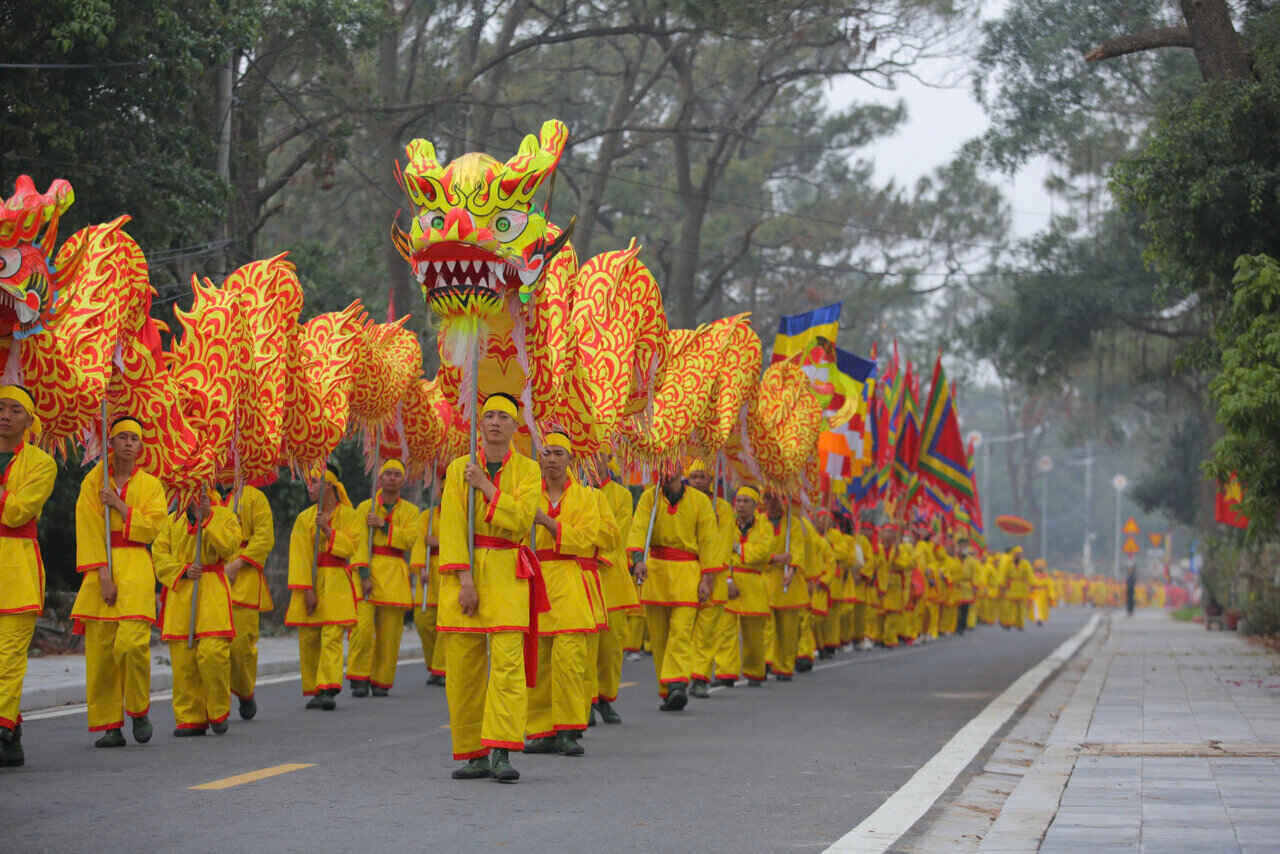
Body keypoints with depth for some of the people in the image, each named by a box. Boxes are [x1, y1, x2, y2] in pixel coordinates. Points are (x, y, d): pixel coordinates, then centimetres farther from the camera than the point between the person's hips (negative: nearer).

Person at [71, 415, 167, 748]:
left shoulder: (151, 485, 10)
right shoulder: (93, 481, 7)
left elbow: (154, 527, -2)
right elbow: (89, 530, -1)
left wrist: (119, 505, -8)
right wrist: (103, 575, -11)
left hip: (136, 568, -1)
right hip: (100, 568, 1)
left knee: (133, 642, -17)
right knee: (100, 648, -4)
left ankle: (139, 711, 5)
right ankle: (109, 725, 3)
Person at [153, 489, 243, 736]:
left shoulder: (225, 516, 8)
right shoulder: (173, 521, 16)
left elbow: (229, 547, -9)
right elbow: (159, 553, 8)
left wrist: (206, 519, -11)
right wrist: (182, 571, -7)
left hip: (213, 593, -3)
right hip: (180, 593, 3)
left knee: (213, 652, -16)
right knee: (183, 658, -1)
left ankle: (218, 712, 3)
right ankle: (190, 718, 7)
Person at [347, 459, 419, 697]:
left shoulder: (410, 511, 12)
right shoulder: (365, 507, 8)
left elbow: (410, 539, -5)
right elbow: (359, 543, -2)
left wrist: (383, 525, -11)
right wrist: (363, 575, -13)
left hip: (395, 578, 2)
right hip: (367, 572, -2)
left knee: (389, 633, 0)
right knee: (363, 626, -15)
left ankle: (381, 682, 11)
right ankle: (359, 680, -7)